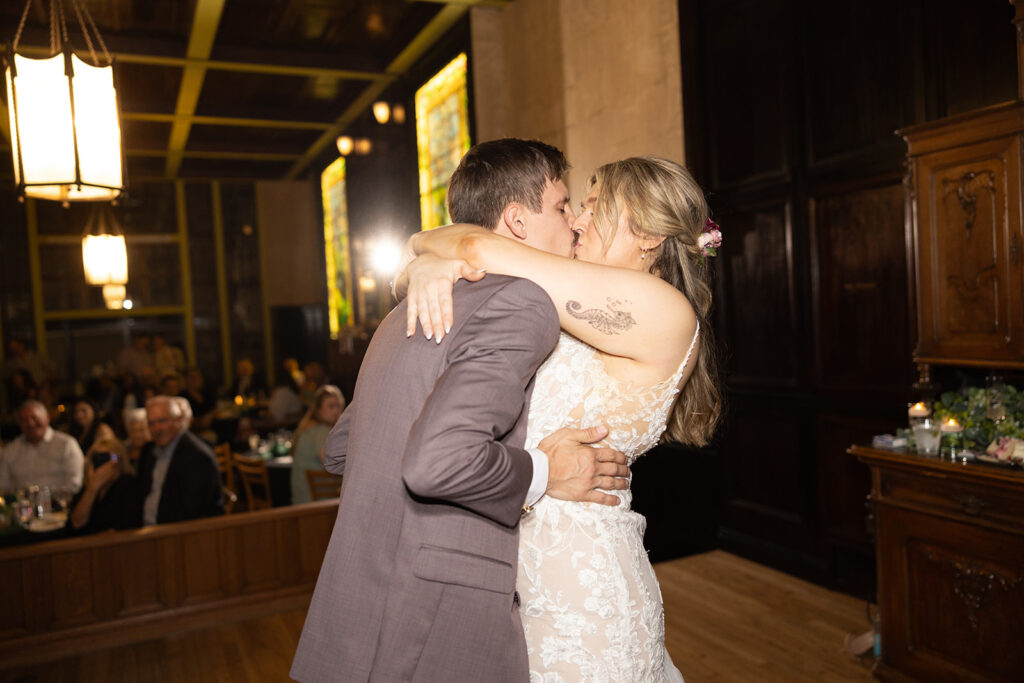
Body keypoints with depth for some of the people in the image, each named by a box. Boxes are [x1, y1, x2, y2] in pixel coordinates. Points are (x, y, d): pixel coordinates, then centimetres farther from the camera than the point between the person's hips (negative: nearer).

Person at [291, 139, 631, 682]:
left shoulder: (415, 307, 13)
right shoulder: (522, 302, -15)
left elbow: (338, 450, 18)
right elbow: (438, 460, -29)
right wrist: (545, 474, -12)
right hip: (433, 637, -9)